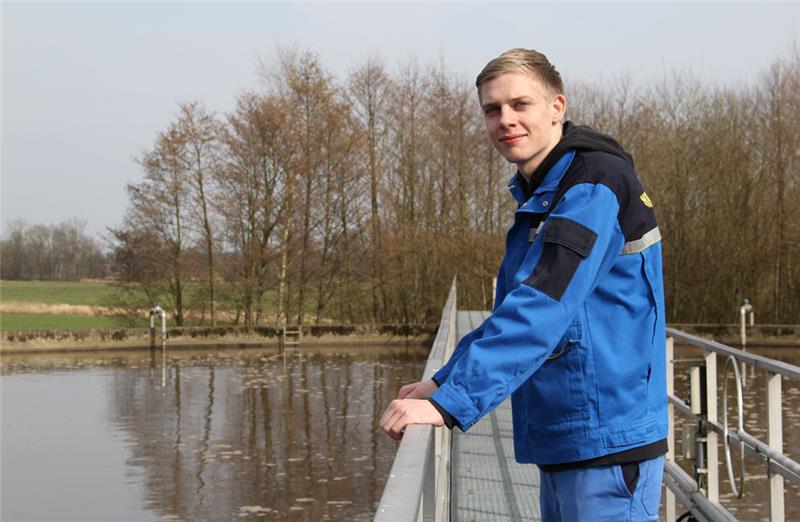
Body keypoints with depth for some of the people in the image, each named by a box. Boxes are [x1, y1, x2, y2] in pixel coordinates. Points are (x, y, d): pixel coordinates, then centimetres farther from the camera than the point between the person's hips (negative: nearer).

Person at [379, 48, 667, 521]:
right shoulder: (539, 198, 16)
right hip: (561, 445, 9)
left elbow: (541, 310, -26)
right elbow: (512, 308, 23)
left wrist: (451, 403, -30)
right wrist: (444, 382, 12)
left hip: (609, 443, -9)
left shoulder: (595, 184, -15)